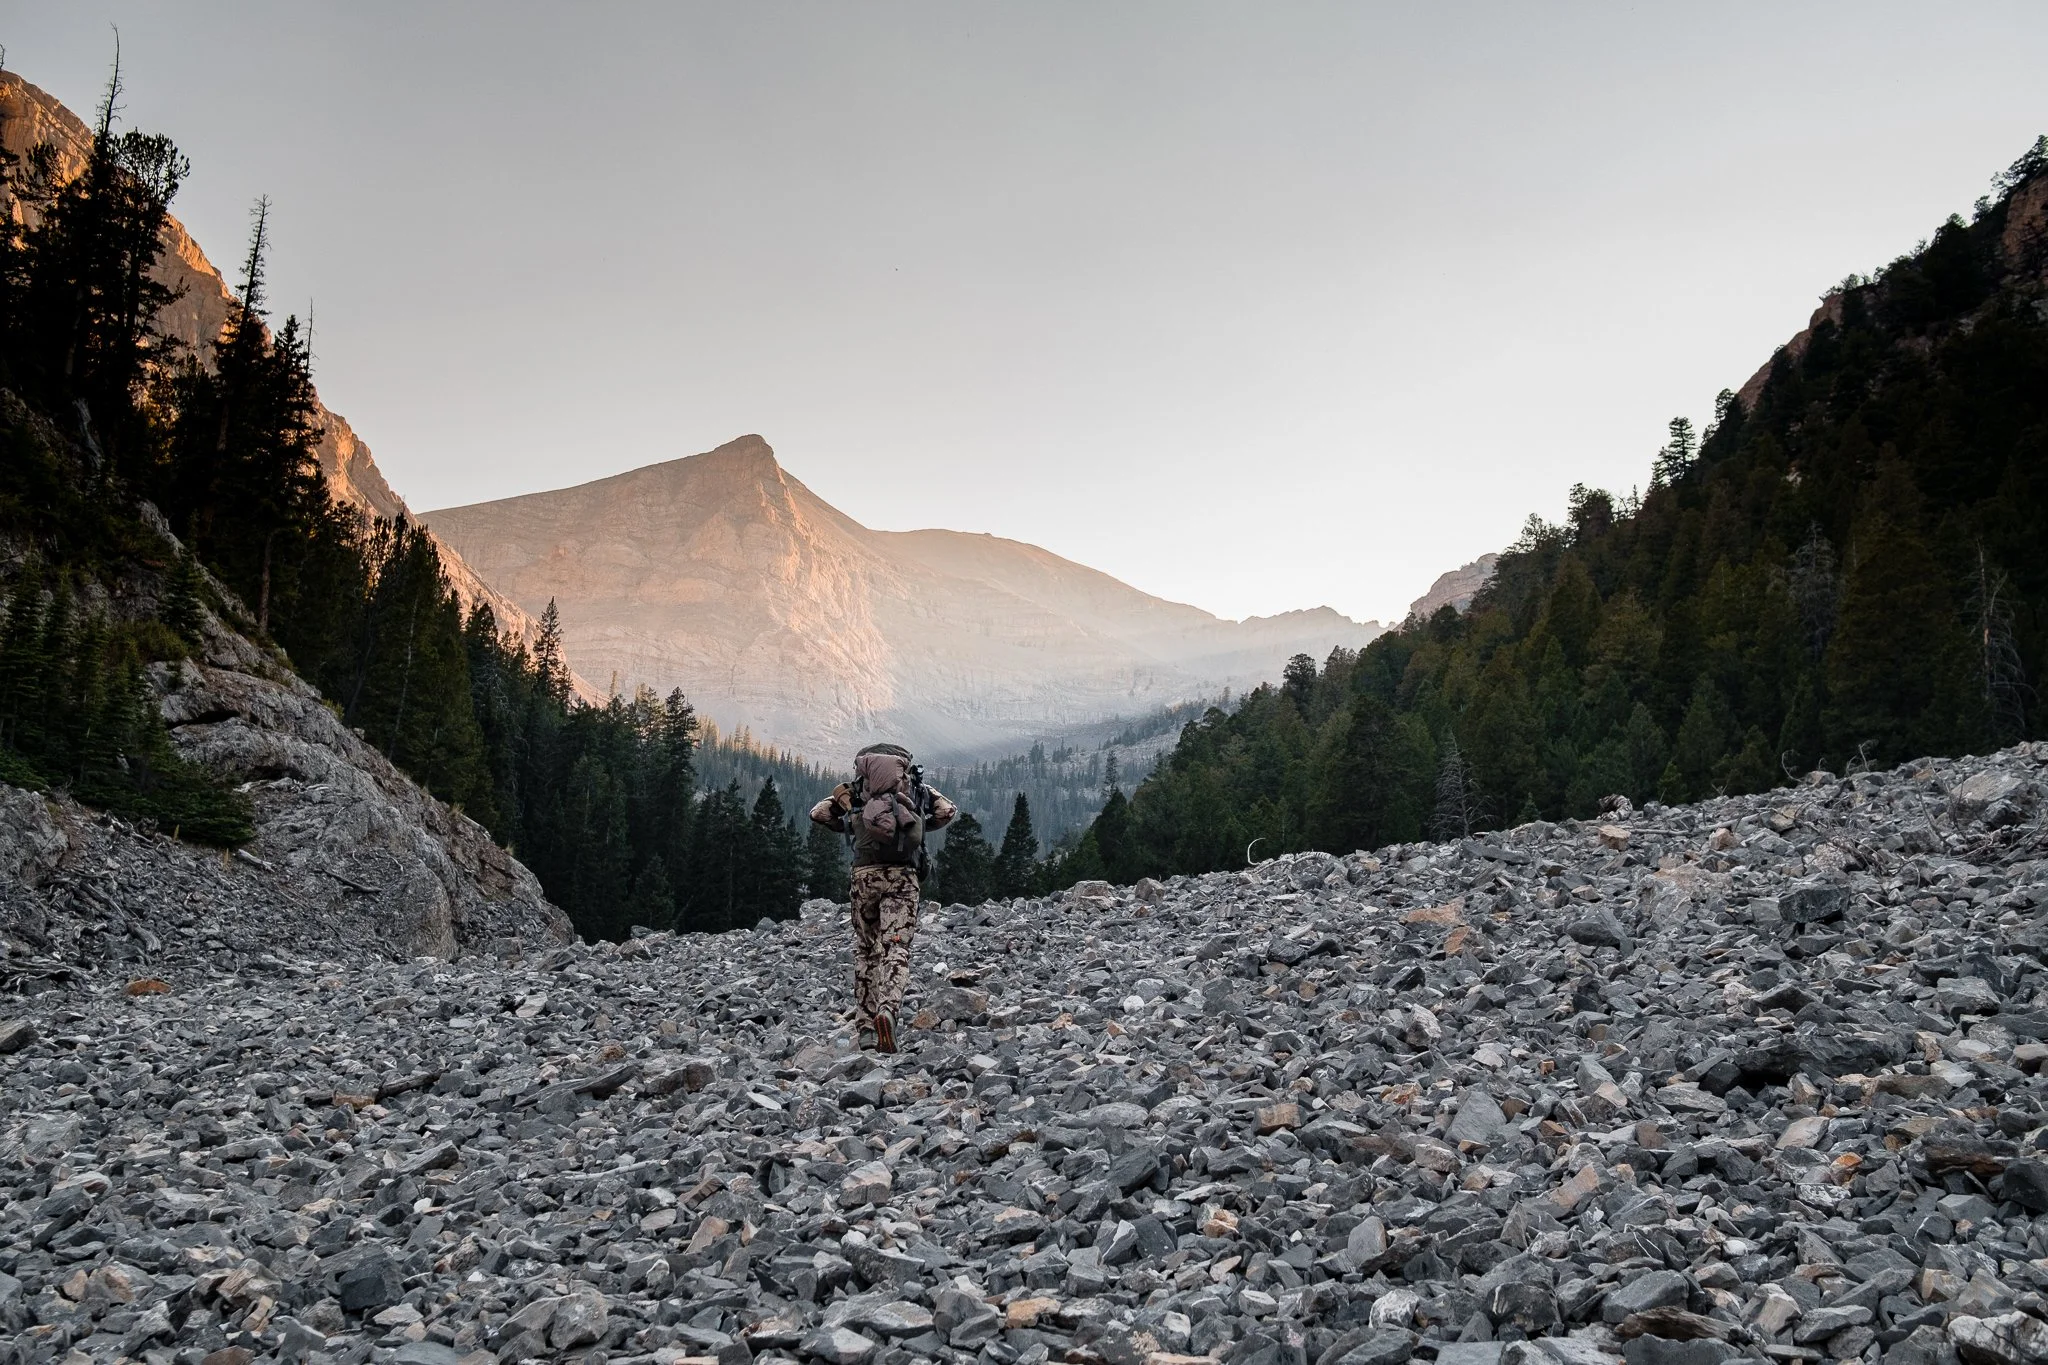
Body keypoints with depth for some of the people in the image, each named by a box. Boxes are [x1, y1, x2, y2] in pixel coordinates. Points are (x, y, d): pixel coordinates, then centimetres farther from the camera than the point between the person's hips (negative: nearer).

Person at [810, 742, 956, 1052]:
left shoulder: (855, 788, 16)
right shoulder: (916, 785, 17)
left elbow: (818, 812, 12)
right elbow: (948, 811, 17)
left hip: (865, 873, 1)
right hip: (903, 875, -1)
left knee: (865, 949, 15)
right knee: (896, 948, -6)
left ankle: (867, 1026, 11)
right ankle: (887, 1009, -32)